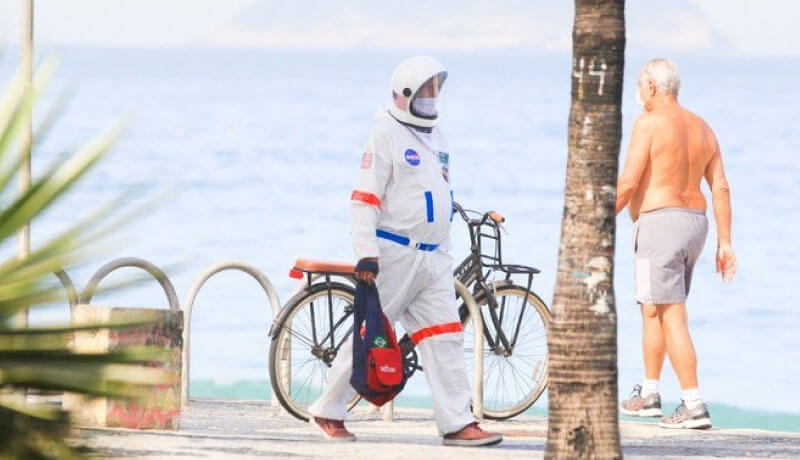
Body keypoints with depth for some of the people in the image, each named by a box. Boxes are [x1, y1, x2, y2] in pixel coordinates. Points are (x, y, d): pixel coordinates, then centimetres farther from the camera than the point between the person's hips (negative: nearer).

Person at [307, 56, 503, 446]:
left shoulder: (435, 137, 19)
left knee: (445, 340, -2)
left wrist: (445, 252, 25)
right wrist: (366, 253, -20)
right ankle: (328, 411, 11)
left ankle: (457, 423, -5)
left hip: (433, 258, 7)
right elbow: (365, 197, -12)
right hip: (394, 254, -7)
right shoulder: (387, 133, -6)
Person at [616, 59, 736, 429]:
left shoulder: (649, 123, -10)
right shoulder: (702, 128, 12)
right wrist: (724, 242, 10)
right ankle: (648, 395, 30)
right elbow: (720, 187, 9)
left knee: (671, 318, -9)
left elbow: (628, 183, -15)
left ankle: (695, 407, -15)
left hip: (658, 222, -8)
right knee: (652, 311, 22)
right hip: (695, 222, 9)